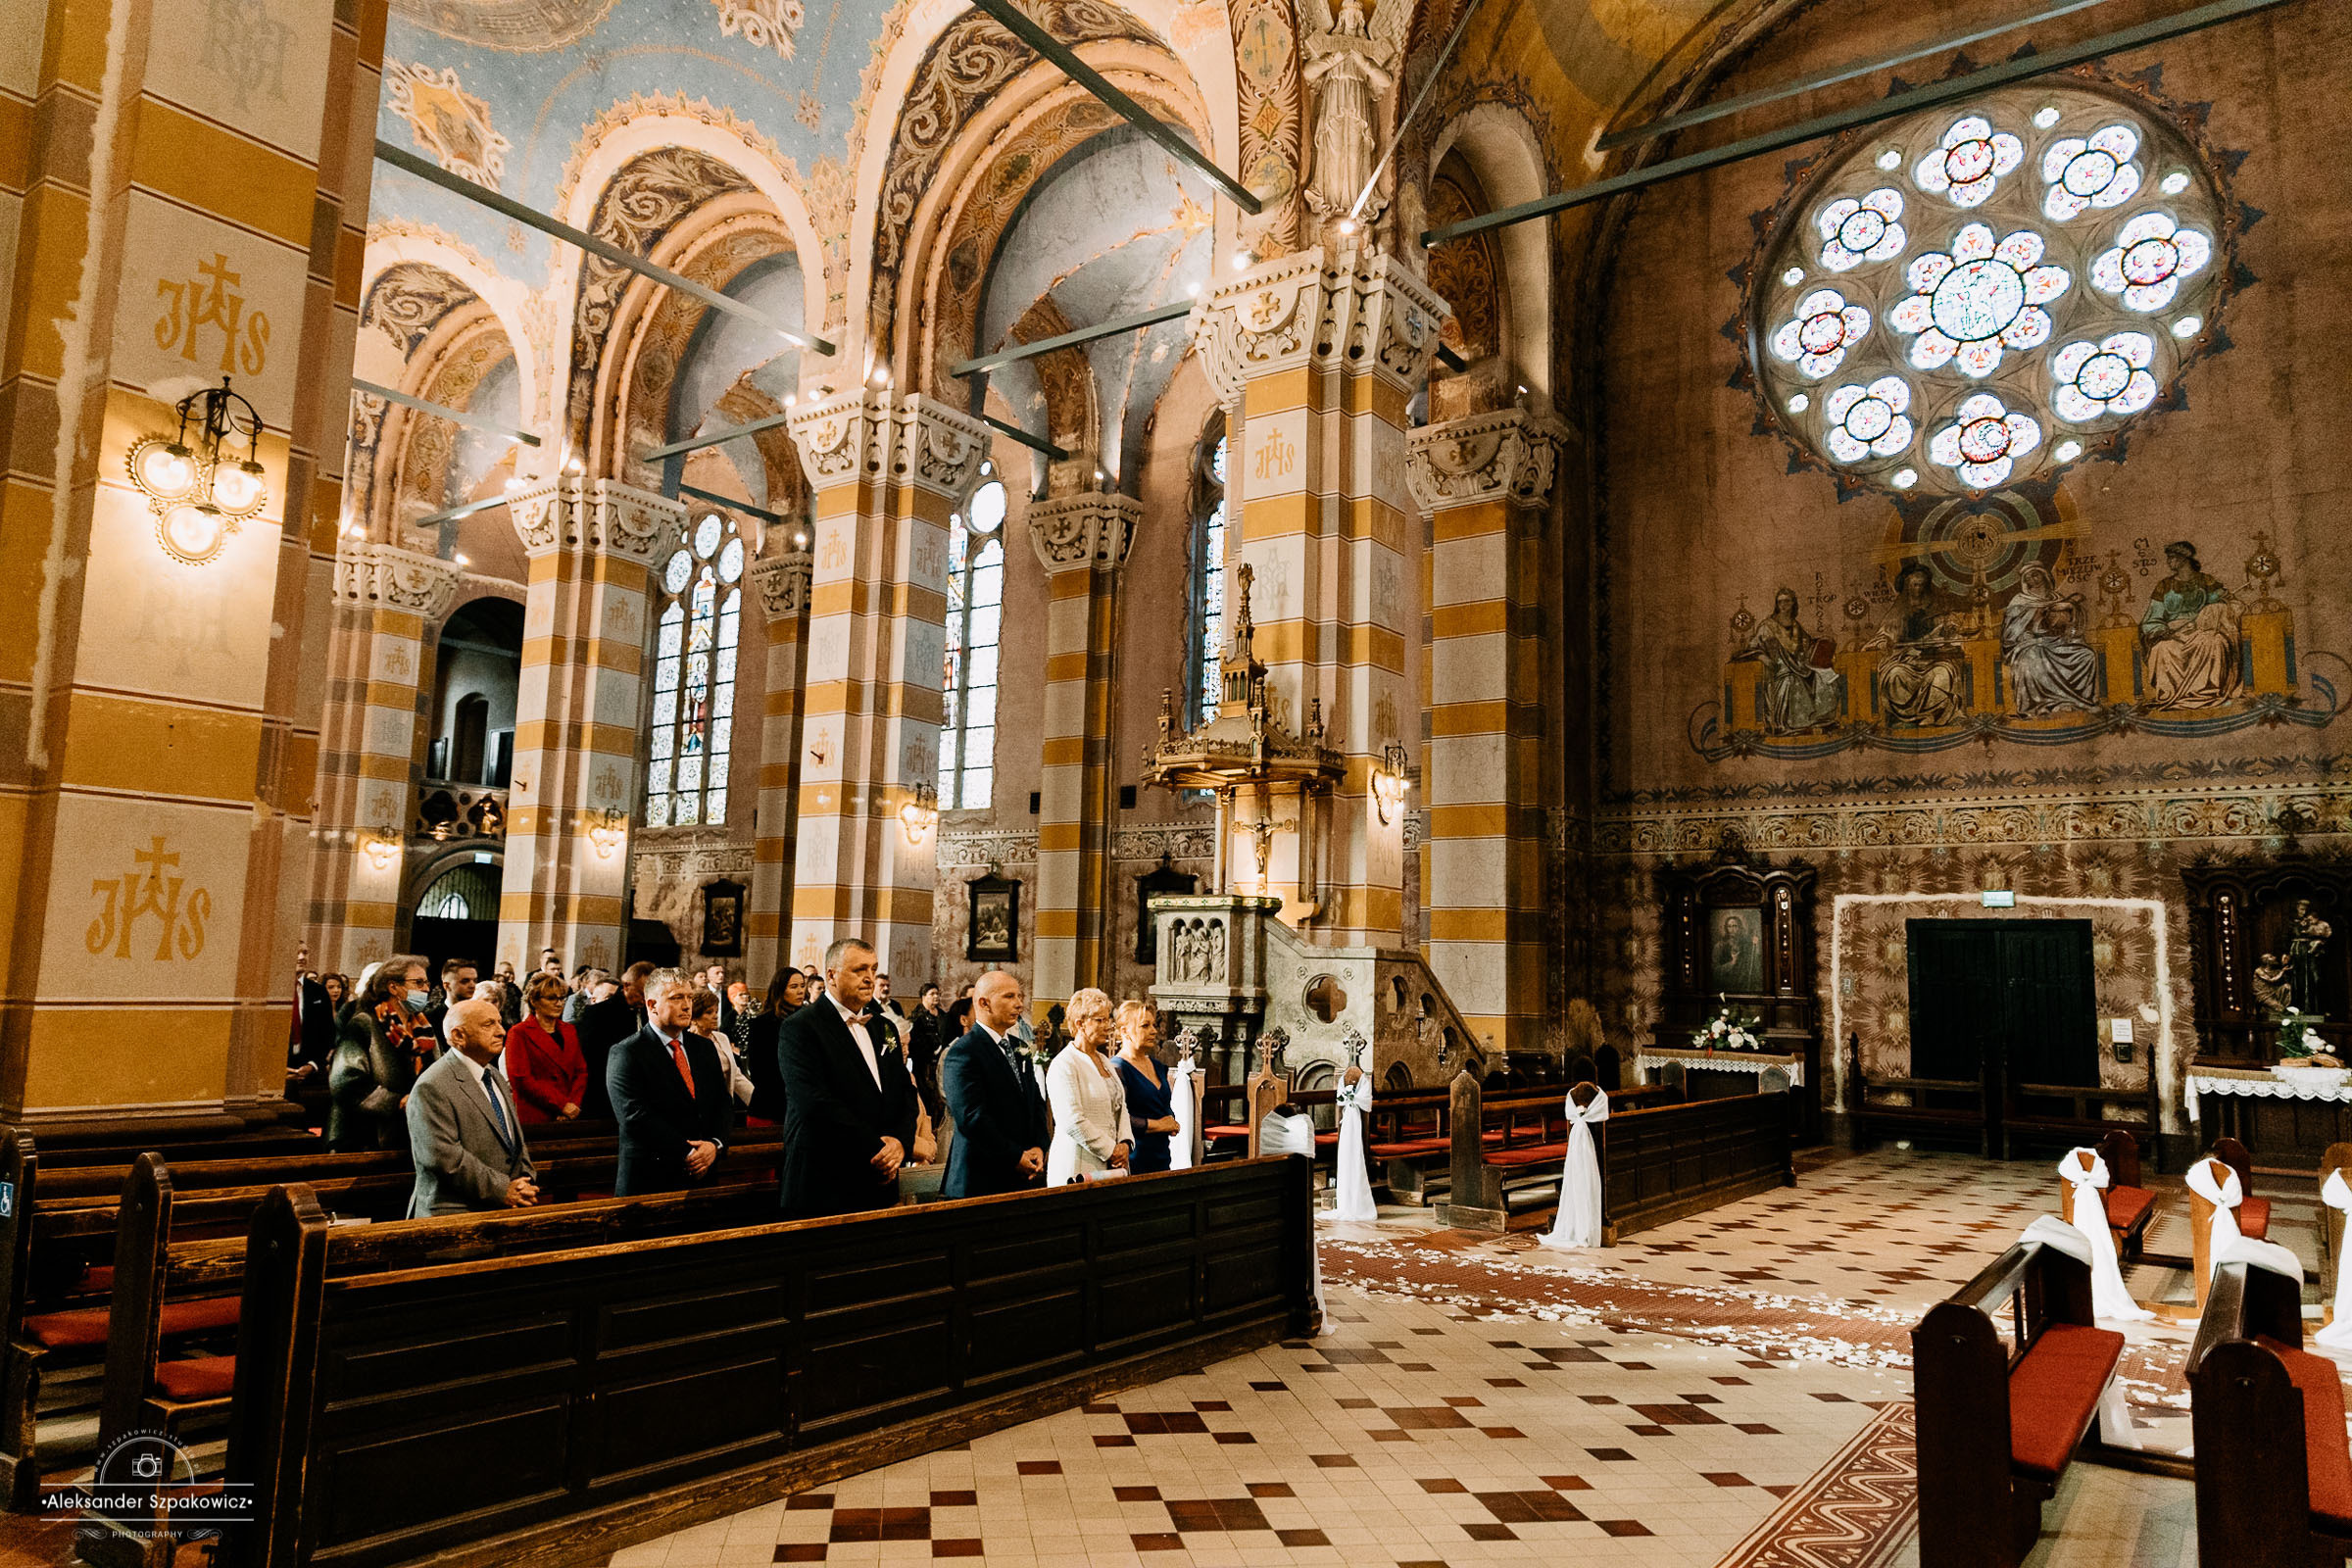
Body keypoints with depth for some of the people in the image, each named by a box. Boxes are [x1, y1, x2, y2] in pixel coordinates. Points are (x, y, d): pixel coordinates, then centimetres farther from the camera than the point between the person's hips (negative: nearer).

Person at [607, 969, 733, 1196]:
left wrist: (715, 1144, -10)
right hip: (649, 1180, -5)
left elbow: (724, 1104, 9)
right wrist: (687, 1154, -18)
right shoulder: (625, 1054, -6)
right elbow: (635, 1116, -16)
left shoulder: (705, 1048, 13)